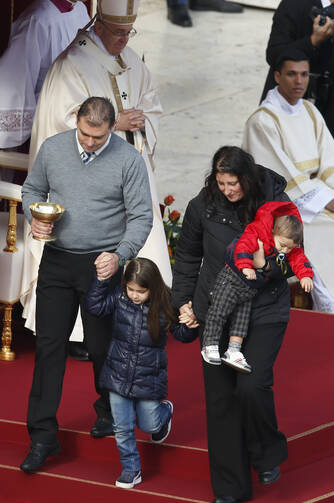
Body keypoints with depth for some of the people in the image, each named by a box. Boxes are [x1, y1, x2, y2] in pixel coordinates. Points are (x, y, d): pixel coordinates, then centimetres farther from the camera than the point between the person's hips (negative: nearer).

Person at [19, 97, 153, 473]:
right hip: (56, 262, 2)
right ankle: (42, 435, 1)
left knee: (101, 346, 8)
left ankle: (109, 412, 35)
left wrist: (119, 255, -23)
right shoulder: (52, 149, 1)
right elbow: (32, 189, 15)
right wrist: (34, 218, -6)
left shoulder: (128, 160, -9)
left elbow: (140, 216, -8)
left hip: (102, 263, -2)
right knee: (49, 345, -1)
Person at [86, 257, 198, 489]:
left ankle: (165, 411, 47)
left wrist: (190, 326, -26)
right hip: (119, 375, 2)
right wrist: (101, 279, -14)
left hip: (148, 378, -2)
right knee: (122, 427, 5)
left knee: (149, 425, 12)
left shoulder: (164, 305, -12)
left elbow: (181, 335, -4)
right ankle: (131, 470, 21)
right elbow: (95, 305, -5)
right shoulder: (119, 298, -6)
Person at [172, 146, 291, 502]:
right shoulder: (203, 206, -3)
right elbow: (187, 256, 14)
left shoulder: (276, 204, -8)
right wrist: (183, 301, 13)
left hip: (264, 312, -2)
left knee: (252, 386, -19)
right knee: (220, 397, 3)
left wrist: (265, 264, -19)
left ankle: (268, 455, 12)